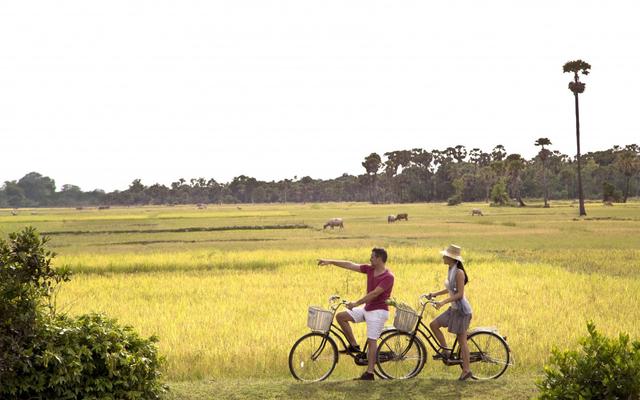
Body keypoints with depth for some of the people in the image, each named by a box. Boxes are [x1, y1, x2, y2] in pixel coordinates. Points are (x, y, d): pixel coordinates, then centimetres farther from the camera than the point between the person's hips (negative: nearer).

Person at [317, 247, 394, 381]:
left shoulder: (388, 277, -19)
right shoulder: (370, 269, 4)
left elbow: (374, 293, -25)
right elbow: (350, 265, 5)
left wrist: (356, 303, -25)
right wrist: (330, 262, 2)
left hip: (378, 311, -8)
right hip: (366, 308, 8)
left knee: (371, 341, -8)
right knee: (340, 316, 2)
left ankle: (369, 373, -2)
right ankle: (354, 345, 8)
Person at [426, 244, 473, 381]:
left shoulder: (459, 272, -19)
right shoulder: (450, 270, 7)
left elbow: (459, 294, -22)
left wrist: (443, 302, -27)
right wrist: (435, 294, 10)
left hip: (461, 309, -9)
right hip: (453, 308, 9)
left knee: (462, 340, -3)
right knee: (433, 325, 6)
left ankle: (466, 370, 6)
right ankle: (446, 351, 14)